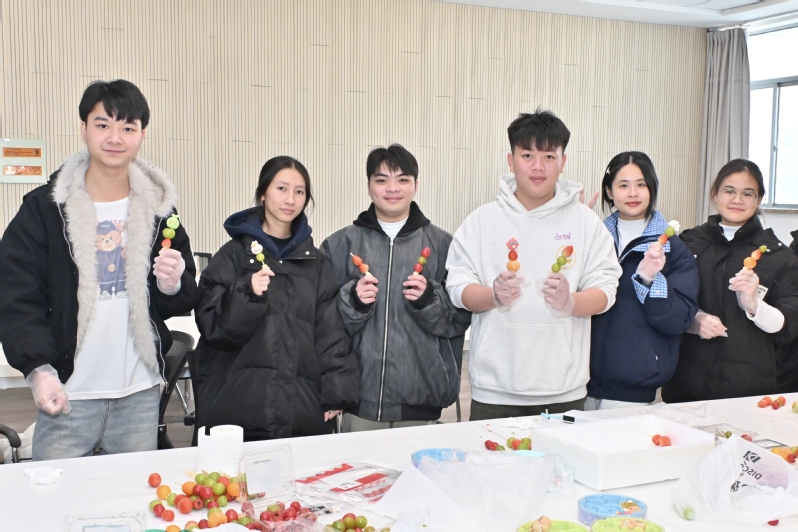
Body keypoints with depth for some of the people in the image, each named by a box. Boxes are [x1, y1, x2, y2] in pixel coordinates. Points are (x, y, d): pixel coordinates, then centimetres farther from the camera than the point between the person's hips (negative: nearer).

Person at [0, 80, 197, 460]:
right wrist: (38, 369, -18)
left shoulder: (159, 210, 6)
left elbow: (186, 301, 10)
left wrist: (172, 285, -13)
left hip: (141, 395, 3)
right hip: (68, 393, -2)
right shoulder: (44, 208, -2)